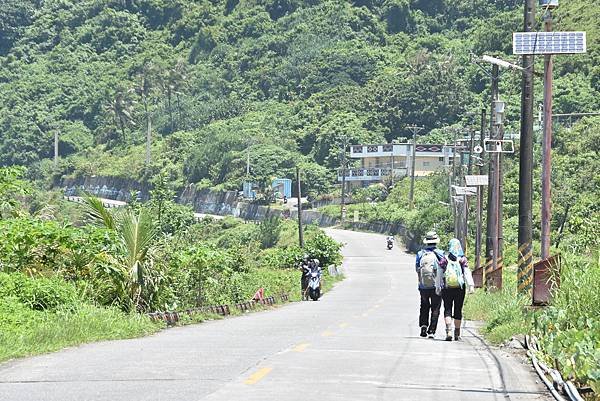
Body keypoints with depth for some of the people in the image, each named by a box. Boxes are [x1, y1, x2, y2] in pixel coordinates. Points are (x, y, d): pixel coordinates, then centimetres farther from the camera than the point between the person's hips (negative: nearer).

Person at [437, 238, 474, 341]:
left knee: (447, 309, 2)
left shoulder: (445, 259, 0)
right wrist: (471, 285, -9)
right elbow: (467, 273, -8)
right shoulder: (462, 259, -2)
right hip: (460, 289, 0)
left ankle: (448, 331, -17)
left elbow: (439, 274, 3)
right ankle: (457, 334, 14)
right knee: (458, 310, 9)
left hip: (447, 288, 0)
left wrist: (438, 287, 11)